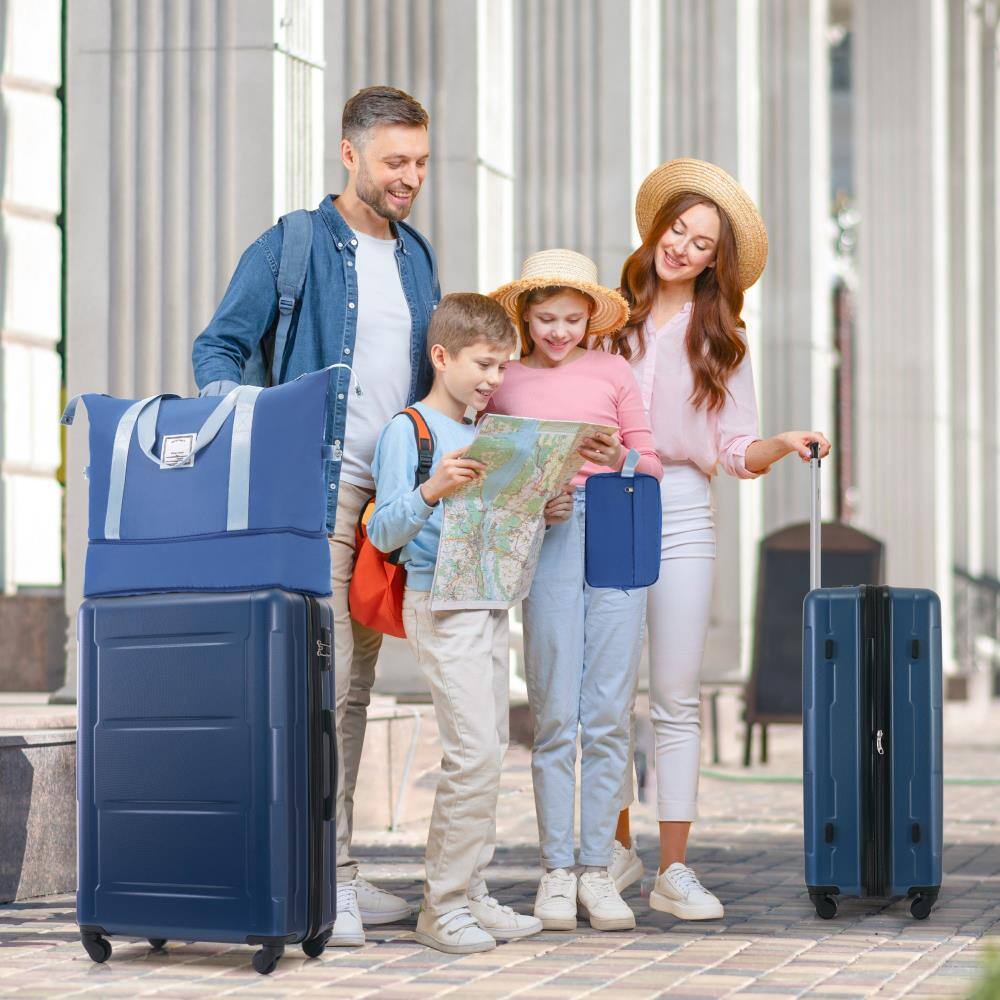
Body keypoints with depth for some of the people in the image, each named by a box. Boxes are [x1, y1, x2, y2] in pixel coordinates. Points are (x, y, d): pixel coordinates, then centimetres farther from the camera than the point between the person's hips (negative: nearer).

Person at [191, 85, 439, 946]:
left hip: (391, 493, 7)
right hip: (315, 491, -7)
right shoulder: (292, 247, -3)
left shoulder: (416, 257, 17)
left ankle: (336, 866, 16)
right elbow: (218, 347, -3)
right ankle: (323, 876, -12)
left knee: (357, 682, 10)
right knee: (324, 677, -13)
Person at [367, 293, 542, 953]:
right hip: (440, 603, -8)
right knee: (475, 754, -13)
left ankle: (471, 895, 14)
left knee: (489, 753, 8)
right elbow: (384, 532, -16)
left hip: (490, 603, 8)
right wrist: (431, 491, -33)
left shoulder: (483, 435, 16)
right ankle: (443, 906, -5)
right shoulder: (408, 430, -8)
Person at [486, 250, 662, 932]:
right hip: (545, 543, -1)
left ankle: (598, 869, 7)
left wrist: (620, 460, -8)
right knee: (556, 716, -1)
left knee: (609, 715, 1)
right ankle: (557, 870, 6)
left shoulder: (613, 372, 11)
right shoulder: (504, 385, 9)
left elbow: (653, 464, 12)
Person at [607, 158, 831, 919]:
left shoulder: (721, 340, 10)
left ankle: (674, 869, -1)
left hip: (681, 514, 0)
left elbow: (735, 451, 4)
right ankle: (618, 847, 18)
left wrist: (783, 445, -14)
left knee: (676, 697, -3)